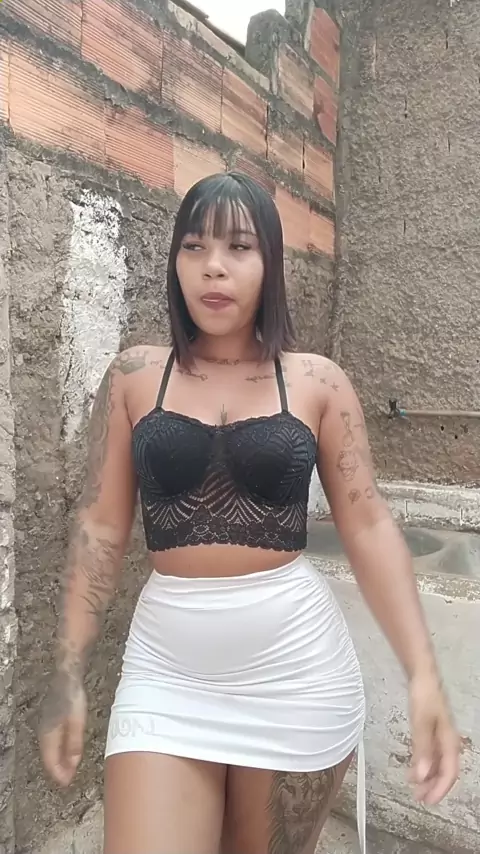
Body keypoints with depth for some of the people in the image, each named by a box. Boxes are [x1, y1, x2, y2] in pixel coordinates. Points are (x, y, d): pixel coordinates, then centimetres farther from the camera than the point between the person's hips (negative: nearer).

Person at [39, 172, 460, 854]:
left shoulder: (317, 382, -3)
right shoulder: (134, 376, -1)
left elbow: (369, 526, -3)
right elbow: (101, 525, 0)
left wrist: (422, 672, -12)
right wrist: (69, 675, 0)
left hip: (296, 665, 0)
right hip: (166, 667, 1)